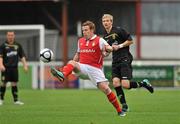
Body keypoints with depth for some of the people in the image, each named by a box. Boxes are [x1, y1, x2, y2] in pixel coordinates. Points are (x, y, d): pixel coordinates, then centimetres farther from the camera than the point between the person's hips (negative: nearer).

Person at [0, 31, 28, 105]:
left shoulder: (18, 46, 9)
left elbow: (22, 56, 13)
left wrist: (25, 65, 4)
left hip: (14, 68, 3)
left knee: (14, 83, 4)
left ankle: (16, 100, 8)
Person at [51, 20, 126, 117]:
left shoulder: (99, 40, -2)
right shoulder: (80, 41, 15)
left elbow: (109, 48, -15)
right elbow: (78, 54, 26)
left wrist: (108, 48, -40)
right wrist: (70, 68, 21)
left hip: (95, 68, -4)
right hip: (83, 66, 4)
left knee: (105, 88, -11)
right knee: (71, 62, -24)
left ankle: (119, 110, 1)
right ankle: (62, 75, -56)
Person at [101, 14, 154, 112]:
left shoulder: (118, 30, -7)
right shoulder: (105, 36, 14)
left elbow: (130, 41, -5)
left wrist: (119, 46, -13)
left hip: (125, 59, -6)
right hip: (115, 61, 6)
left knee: (125, 84, -16)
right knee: (115, 82, -11)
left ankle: (143, 83, 11)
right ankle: (124, 105, -1)